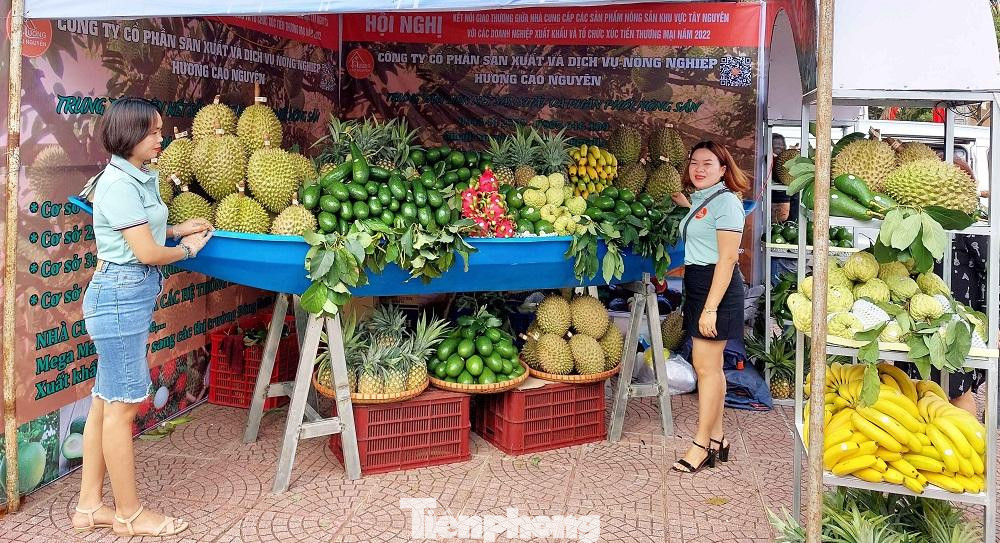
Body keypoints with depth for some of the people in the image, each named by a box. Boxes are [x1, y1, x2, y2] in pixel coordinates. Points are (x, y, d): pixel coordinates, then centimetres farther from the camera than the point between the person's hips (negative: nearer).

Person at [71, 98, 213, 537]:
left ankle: (89, 506, 23)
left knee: (105, 402, 13)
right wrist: (188, 249, -1)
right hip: (122, 297, -10)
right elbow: (147, 253, -18)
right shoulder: (119, 185, -16)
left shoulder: (136, 180, 13)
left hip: (125, 298, 10)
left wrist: (176, 229, 11)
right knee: (122, 406, 0)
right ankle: (129, 514, 12)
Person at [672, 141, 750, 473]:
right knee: (707, 366, 12)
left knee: (706, 367, -4)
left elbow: (727, 258, -18)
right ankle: (717, 439, 20)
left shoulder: (725, 201, -13)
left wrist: (711, 307, -21)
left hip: (717, 287, -9)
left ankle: (702, 445, 5)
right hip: (698, 284, 9)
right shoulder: (699, 200, 15)